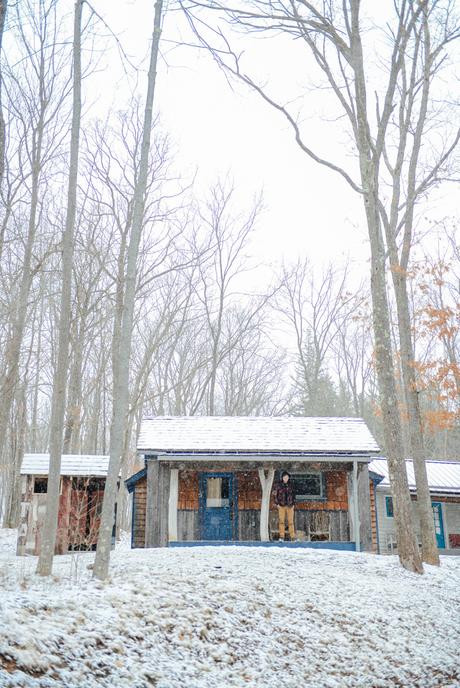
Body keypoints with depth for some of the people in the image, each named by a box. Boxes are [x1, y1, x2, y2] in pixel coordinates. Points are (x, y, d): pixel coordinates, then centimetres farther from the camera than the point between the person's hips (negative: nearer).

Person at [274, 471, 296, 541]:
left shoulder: (291, 485, 5)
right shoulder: (279, 485, 2)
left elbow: (293, 495, 10)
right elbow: (276, 495, 5)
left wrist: (293, 504, 3)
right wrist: (277, 503, -3)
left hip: (290, 505, 1)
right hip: (281, 505, -1)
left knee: (290, 521, -1)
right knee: (281, 521, -2)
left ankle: (293, 536, 2)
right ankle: (281, 536, 1)